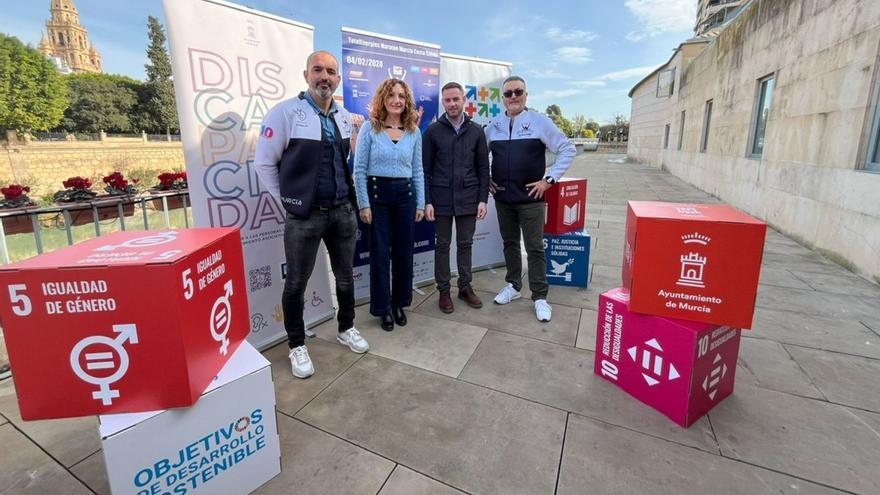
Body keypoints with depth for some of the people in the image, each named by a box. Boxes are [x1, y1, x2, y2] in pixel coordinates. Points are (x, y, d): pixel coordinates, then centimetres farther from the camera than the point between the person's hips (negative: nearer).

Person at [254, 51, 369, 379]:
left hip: (343, 211, 5)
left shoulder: (344, 117, 9)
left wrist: (347, 192, 15)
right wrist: (288, 201, -3)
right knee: (296, 284, 6)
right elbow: (264, 163, -6)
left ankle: (346, 329, 38)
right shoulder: (285, 112, -10)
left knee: (345, 276, 16)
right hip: (304, 216, -5)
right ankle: (297, 346, 26)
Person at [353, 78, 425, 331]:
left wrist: (420, 203, 5)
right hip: (377, 194, -3)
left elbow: (418, 170, 9)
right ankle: (383, 308, 19)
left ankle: (399, 303, 27)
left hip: (405, 195, 3)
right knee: (380, 253, 4)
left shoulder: (414, 131, 7)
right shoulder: (369, 128, -3)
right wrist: (364, 204, -10)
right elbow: (359, 170, -5)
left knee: (404, 252, 9)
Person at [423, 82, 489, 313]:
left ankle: (465, 287, 25)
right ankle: (443, 291, 20)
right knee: (442, 245, 8)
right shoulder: (433, 131, 0)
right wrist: (427, 201, -8)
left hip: (468, 199, 2)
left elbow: (483, 168, 6)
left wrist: (483, 199, -1)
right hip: (442, 199, -1)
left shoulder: (476, 131, 5)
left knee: (465, 244, 11)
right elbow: (425, 169, -1)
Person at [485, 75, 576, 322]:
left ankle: (540, 297, 11)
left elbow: (567, 149, -3)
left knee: (534, 248, 0)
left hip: (530, 198, -3)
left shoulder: (539, 122, -4)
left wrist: (549, 179, -9)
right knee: (510, 243, 14)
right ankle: (513, 286, 30)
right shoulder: (493, 125, 7)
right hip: (502, 198, 4)